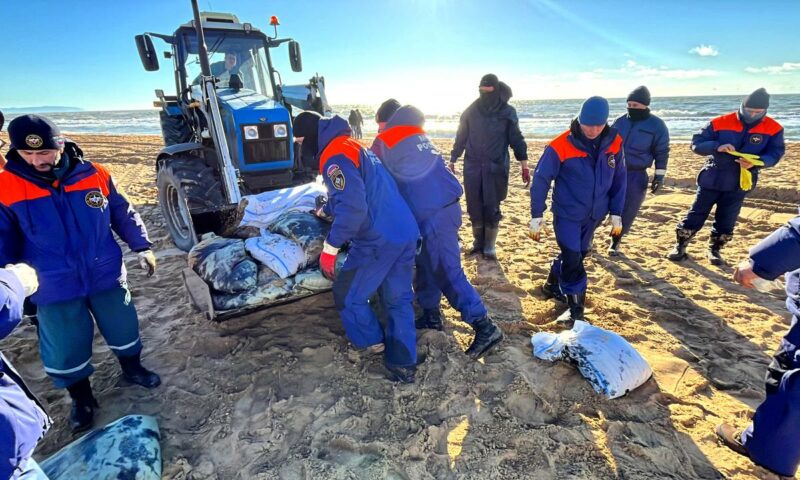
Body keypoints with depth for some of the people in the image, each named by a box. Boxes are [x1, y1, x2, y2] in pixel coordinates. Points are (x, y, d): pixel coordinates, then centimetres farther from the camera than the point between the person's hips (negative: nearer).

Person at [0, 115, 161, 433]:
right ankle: (81, 398, 37)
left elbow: (123, 215, 5)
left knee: (123, 329, 18)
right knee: (65, 350, 12)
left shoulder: (94, 175, -7)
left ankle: (132, 369, 46)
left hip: (106, 276, 1)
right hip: (55, 288, 0)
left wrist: (141, 247, 3)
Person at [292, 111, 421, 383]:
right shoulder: (352, 146, 22)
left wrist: (330, 248, -17)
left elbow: (353, 207, -24)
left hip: (378, 240, -9)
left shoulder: (334, 156, -10)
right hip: (406, 234, 10)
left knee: (348, 295, 12)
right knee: (399, 300, 15)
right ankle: (404, 365, 21)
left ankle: (371, 341, 31)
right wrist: (324, 210, 53)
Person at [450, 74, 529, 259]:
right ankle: (478, 242, 21)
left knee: (492, 208, -2)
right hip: (472, 167, 2)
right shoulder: (471, 111, 4)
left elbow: (517, 139, 3)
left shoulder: (508, 112, 0)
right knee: (474, 208, 5)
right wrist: (452, 160, 12)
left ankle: (489, 246, 12)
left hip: (496, 168, -2)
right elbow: (461, 138, 12)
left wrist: (524, 166, -1)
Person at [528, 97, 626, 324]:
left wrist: (616, 213, 5)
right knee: (572, 259, -6)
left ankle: (553, 286, 40)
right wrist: (537, 216, -14)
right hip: (567, 214, -5)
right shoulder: (560, 146, -18)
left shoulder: (614, 142, -5)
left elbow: (619, 178, 6)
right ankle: (576, 309, 9)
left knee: (579, 254, 17)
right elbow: (541, 180, -14)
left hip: (594, 215, 5)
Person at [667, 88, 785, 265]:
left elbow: (775, 153, -2)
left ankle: (714, 250, 27)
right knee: (696, 215, 2)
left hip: (739, 184, 2)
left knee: (726, 221, 9)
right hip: (712, 179, -1)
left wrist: (756, 162, -24)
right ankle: (680, 246, 15)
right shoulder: (720, 122, -9)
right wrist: (717, 147, -28)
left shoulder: (773, 129, -4)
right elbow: (696, 143, -10)